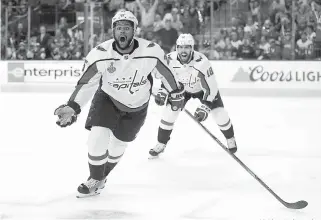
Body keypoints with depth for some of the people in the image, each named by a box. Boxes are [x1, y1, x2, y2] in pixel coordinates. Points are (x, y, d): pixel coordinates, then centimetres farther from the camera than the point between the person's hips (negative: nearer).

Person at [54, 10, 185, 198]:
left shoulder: (151, 51, -27)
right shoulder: (100, 55, -27)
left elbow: (166, 70, -7)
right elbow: (86, 82, -21)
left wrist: (177, 93, 5)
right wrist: (72, 107, -33)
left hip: (137, 106, 1)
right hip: (108, 98, -1)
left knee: (118, 145, 11)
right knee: (98, 138, -16)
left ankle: (101, 178, 39)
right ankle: (95, 180, 9)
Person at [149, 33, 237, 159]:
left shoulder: (201, 62, -38)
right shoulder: (170, 60, -28)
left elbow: (211, 87, -31)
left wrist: (205, 107, -36)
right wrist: (162, 92, -17)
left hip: (203, 88, -2)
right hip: (181, 88, 2)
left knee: (220, 114, -9)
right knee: (169, 112, -11)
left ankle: (230, 139, 21)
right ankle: (161, 145, 7)